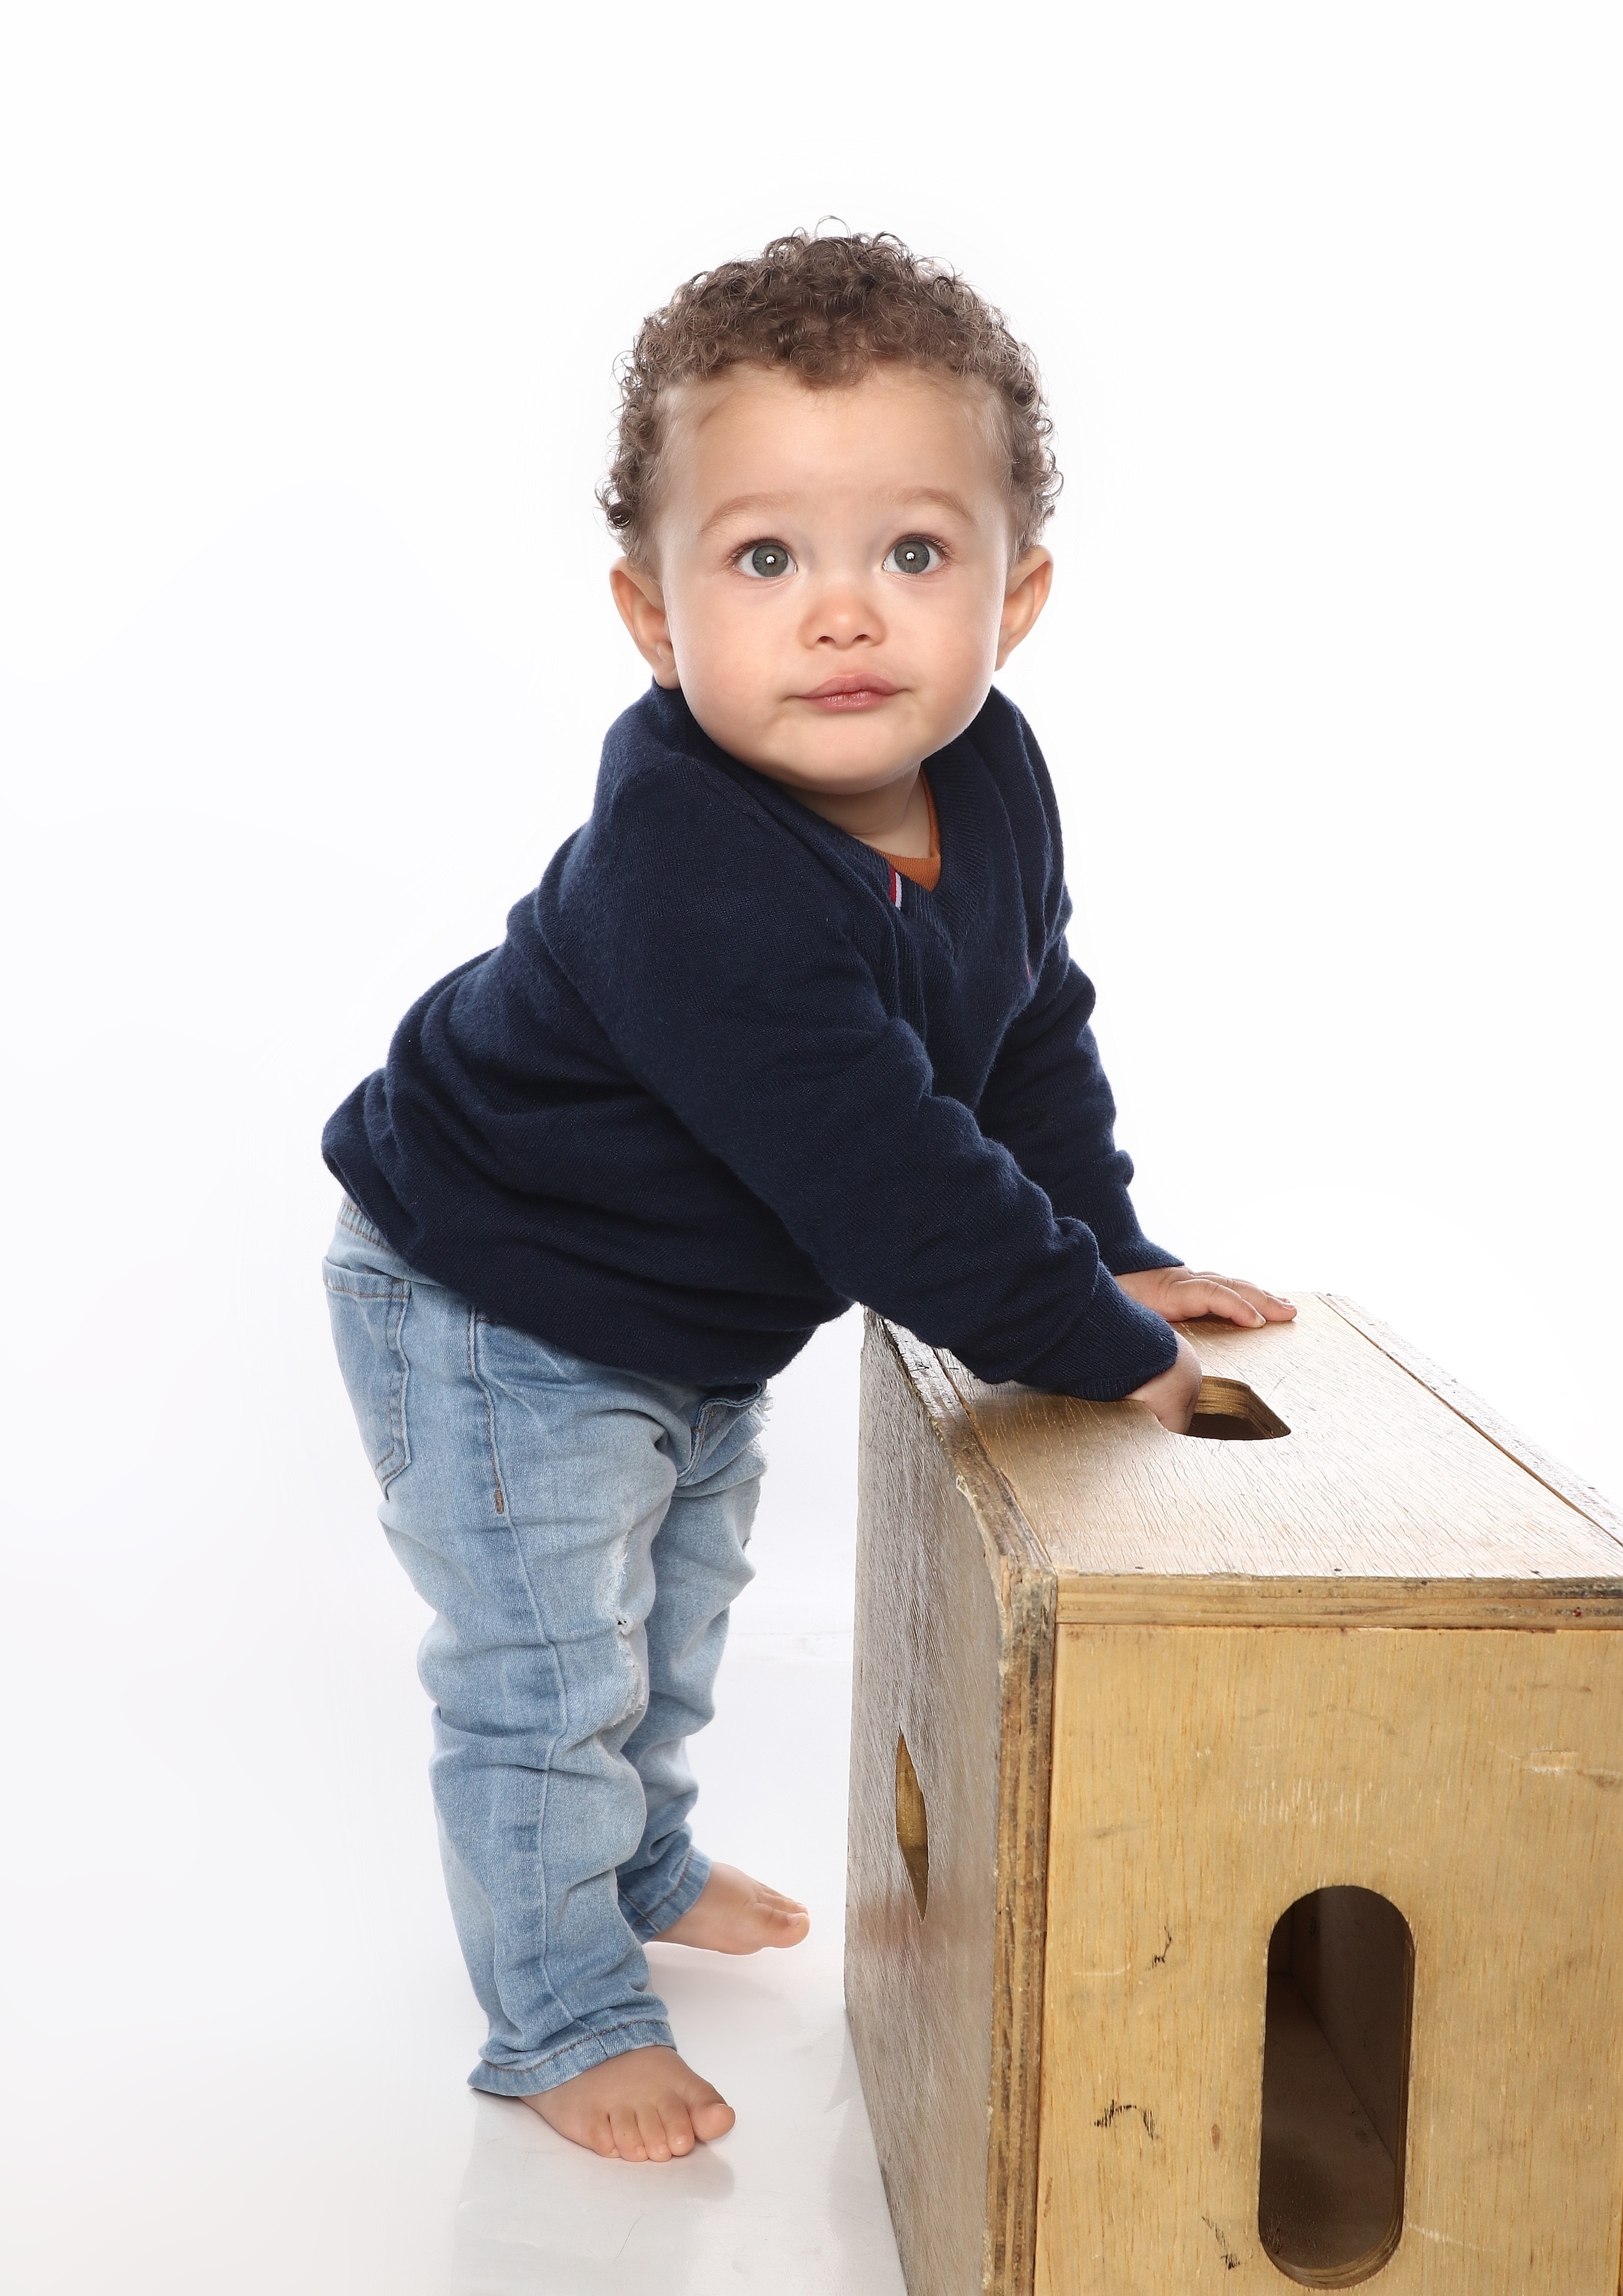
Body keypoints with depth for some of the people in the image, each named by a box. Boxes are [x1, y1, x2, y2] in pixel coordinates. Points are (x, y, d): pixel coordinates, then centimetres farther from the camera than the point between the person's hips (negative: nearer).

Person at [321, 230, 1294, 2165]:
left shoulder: (991, 785, -13)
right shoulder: (686, 875, -40)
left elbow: (1031, 1039, 5)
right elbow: (879, 1172, -38)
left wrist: (1114, 1257, 5)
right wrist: (1094, 1338, -28)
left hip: (701, 1320, 8)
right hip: (494, 1320, -8)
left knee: (676, 1612, 27)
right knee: (545, 1677, 3)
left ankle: (643, 1865, 53)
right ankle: (562, 2014, 25)